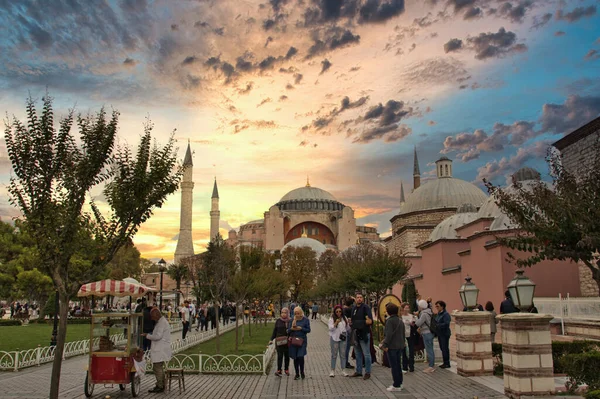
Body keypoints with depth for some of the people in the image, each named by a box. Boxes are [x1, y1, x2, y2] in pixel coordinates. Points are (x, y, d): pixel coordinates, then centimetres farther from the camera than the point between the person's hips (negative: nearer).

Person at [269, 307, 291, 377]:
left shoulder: (290, 321, 1)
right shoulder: (278, 321, 3)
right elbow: (275, 331, 6)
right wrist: (271, 339, 1)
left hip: (287, 341, 1)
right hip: (279, 341, -1)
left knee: (287, 356, 9)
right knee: (280, 356, -7)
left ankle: (286, 369, 23)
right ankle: (279, 370, -5)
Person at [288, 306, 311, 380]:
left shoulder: (305, 320, 0)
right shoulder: (292, 320, 5)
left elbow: (308, 330, -2)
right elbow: (288, 331, 5)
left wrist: (301, 328, -16)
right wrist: (292, 328, -17)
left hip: (302, 340, -2)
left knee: (301, 357, -13)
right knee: (295, 358, 7)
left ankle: (302, 372, 11)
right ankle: (297, 374, 20)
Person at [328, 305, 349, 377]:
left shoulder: (344, 318, 7)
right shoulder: (332, 319, -4)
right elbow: (330, 328, -12)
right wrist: (336, 323, -25)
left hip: (343, 338, 3)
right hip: (334, 338, -3)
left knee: (343, 354, 6)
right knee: (334, 355, 3)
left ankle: (343, 370, 14)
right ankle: (332, 371, 10)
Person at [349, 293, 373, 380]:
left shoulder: (366, 308, -10)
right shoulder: (354, 308, 12)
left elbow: (370, 321, -16)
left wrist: (361, 322, -13)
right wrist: (350, 323, 3)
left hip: (364, 334, -7)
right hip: (356, 334, 7)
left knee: (366, 354, -1)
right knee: (358, 354, 15)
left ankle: (367, 372, 7)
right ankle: (358, 371, 25)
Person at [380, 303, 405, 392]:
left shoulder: (390, 321, -15)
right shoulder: (400, 320, 11)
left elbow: (389, 334, -21)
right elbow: (403, 333, 16)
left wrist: (385, 344, -18)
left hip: (392, 347, -8)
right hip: (400, 346, 8)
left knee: (394, 366, -2)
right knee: (398, 365, 17)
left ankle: (396, 386, 0)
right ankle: (399, 383, 23)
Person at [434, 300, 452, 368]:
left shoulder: (446, 314, -16)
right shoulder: (438, 314, 12)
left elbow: (446, 324, -24)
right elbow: (436, 322, 20)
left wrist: (437, 325, -23)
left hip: (445, 334, -9)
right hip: (440, 334, 9)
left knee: (445, 348, -3)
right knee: (442, 348, 13)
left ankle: (447, 363, 6)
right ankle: (445, 362, 22)